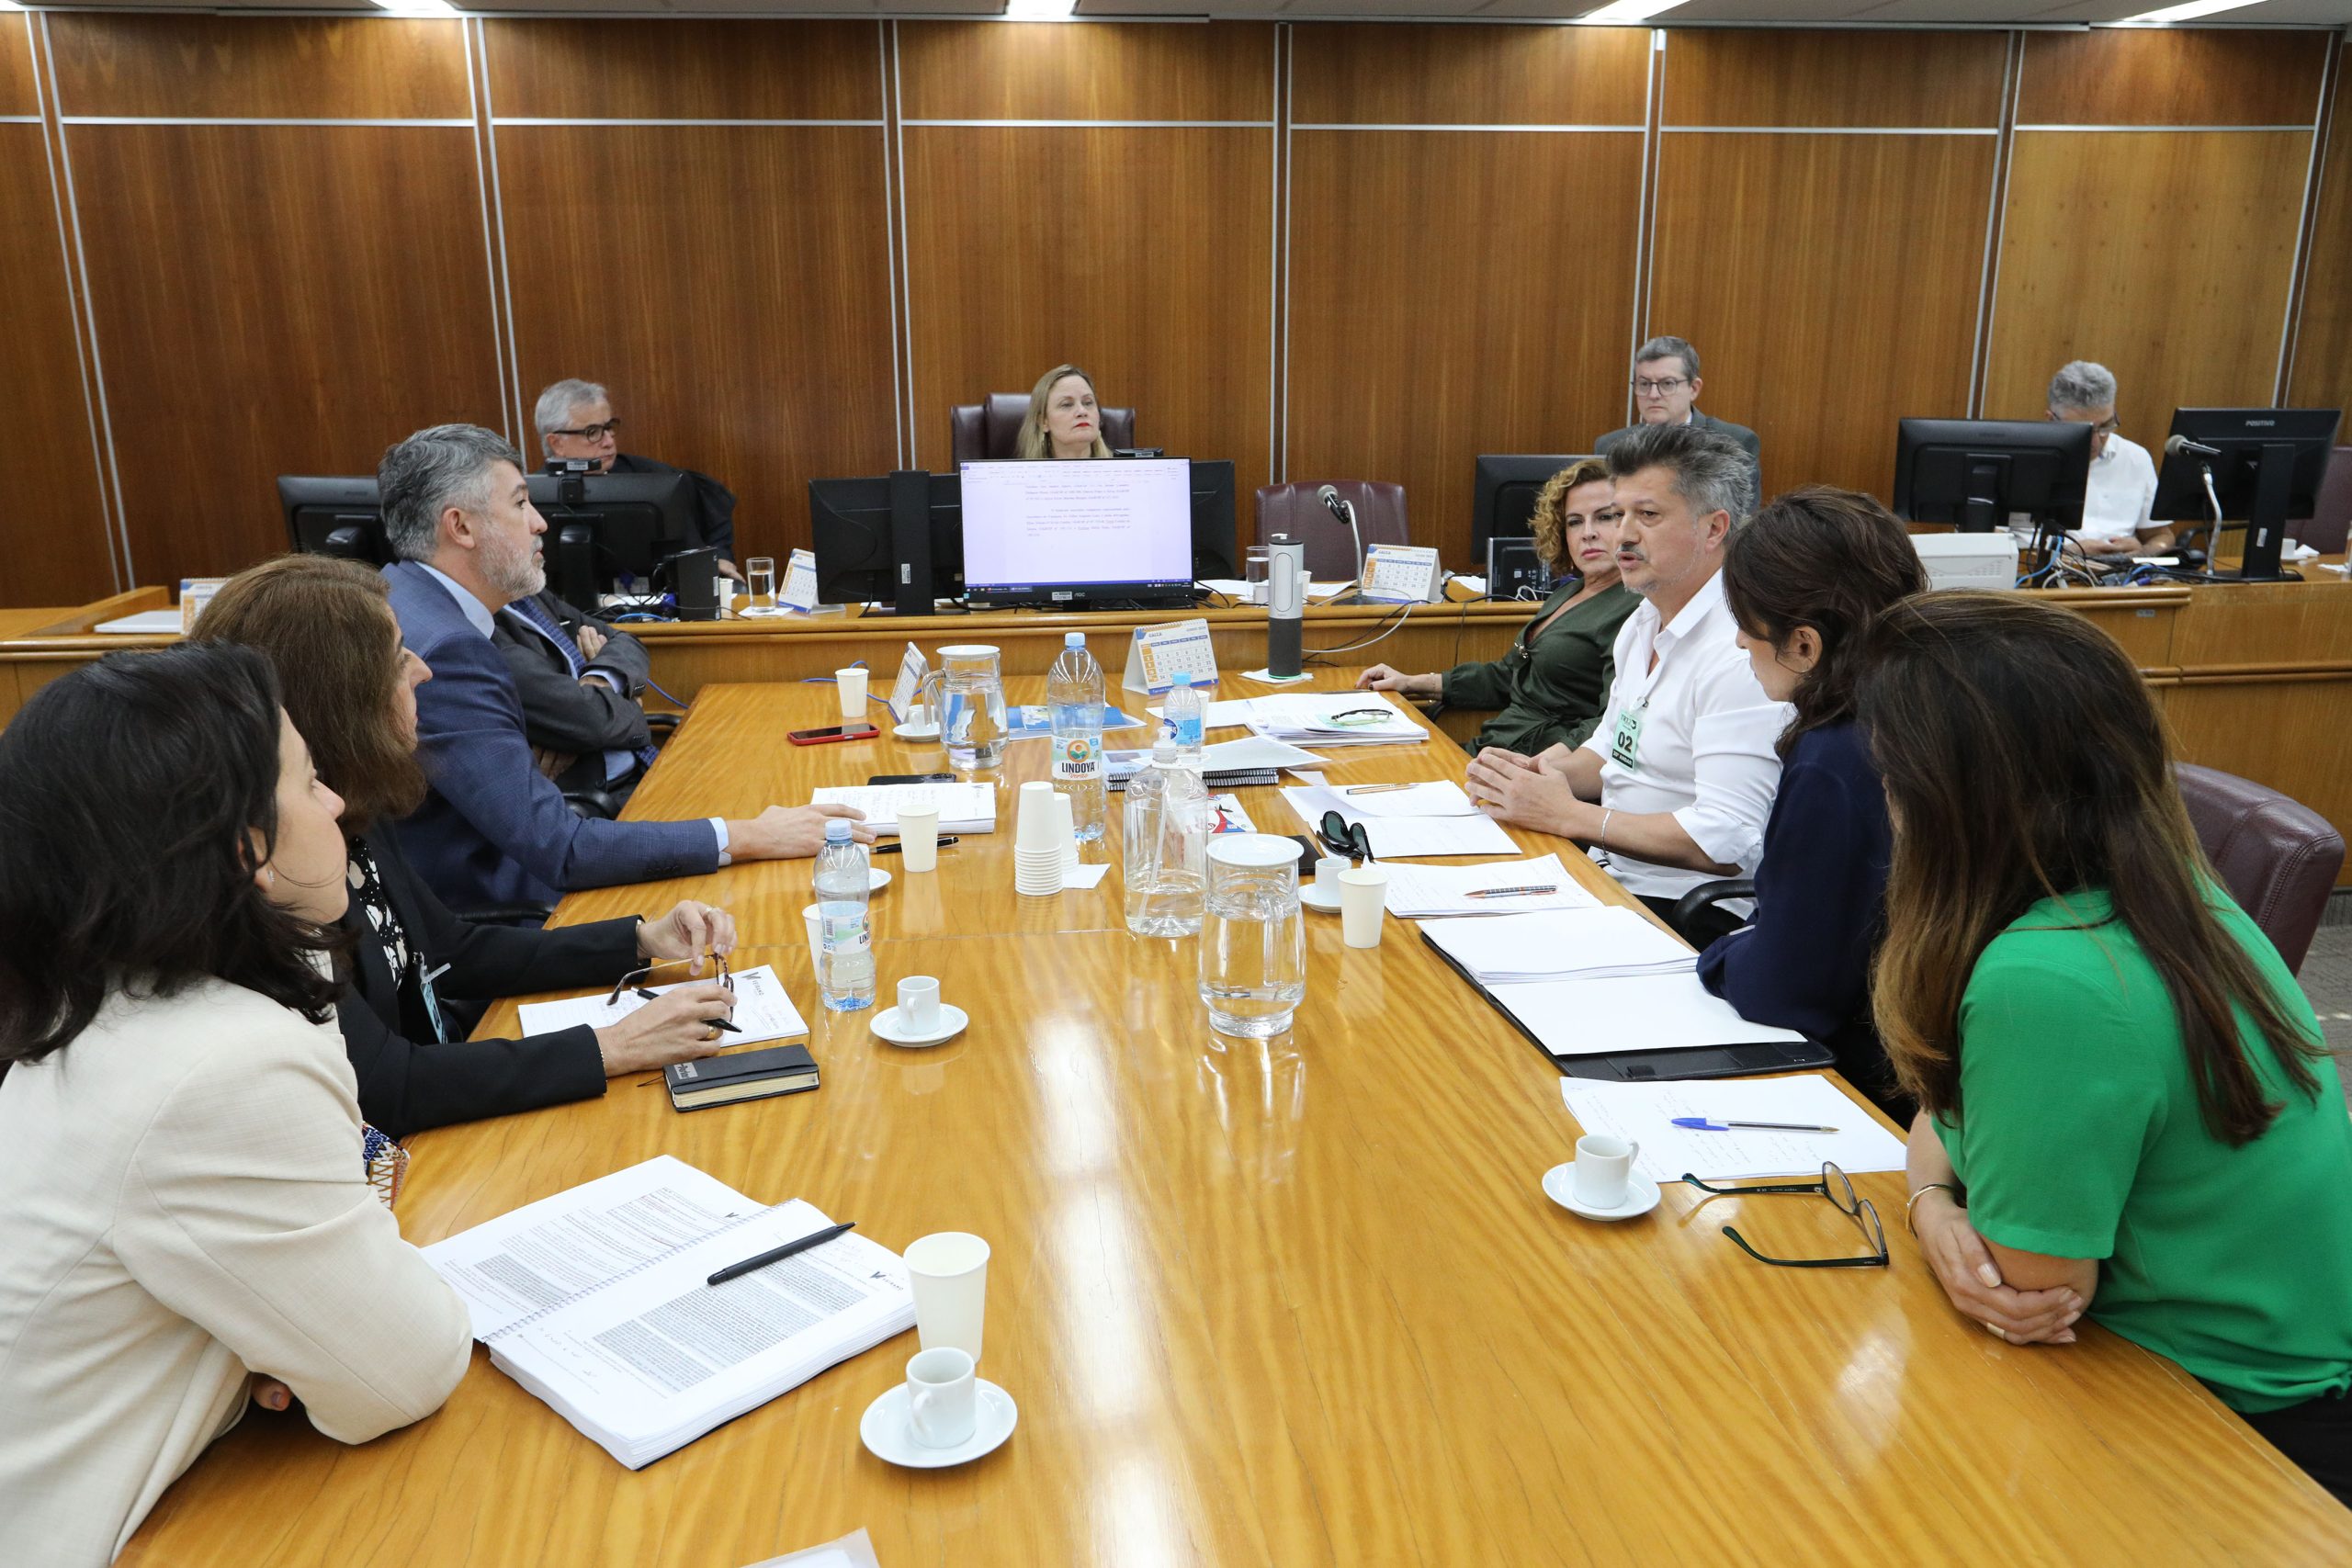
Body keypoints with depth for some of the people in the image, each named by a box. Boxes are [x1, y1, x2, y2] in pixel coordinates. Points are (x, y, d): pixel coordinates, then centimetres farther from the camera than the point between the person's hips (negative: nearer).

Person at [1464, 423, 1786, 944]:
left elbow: (1725, 845, -25)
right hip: (1608, 870, 8)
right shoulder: (1642, 625, 10)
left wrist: (1565, 815, -20)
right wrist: (1536, 772, 1)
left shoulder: (1739, 652, -20)